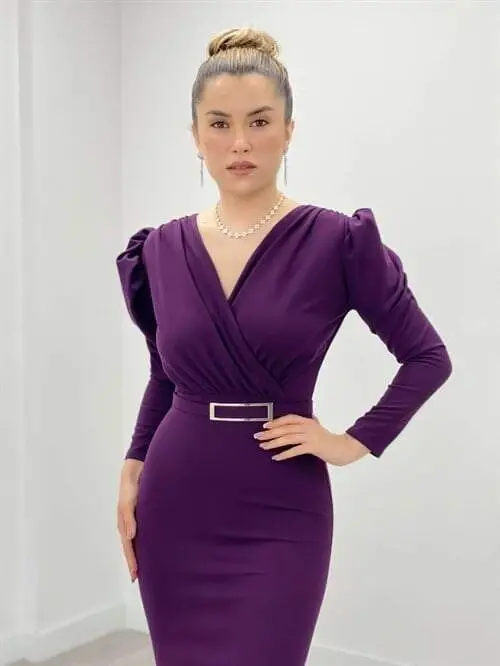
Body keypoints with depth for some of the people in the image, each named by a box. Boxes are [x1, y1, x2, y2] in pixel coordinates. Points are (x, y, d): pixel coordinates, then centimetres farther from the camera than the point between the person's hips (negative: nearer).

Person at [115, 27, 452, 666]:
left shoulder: (338, 241, -8)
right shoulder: (162, 249, 3)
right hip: (175, 508, 4)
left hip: (278, 515, -3)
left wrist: (355, 442, -7)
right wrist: (132, 471, 7)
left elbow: (427, 357, -1)